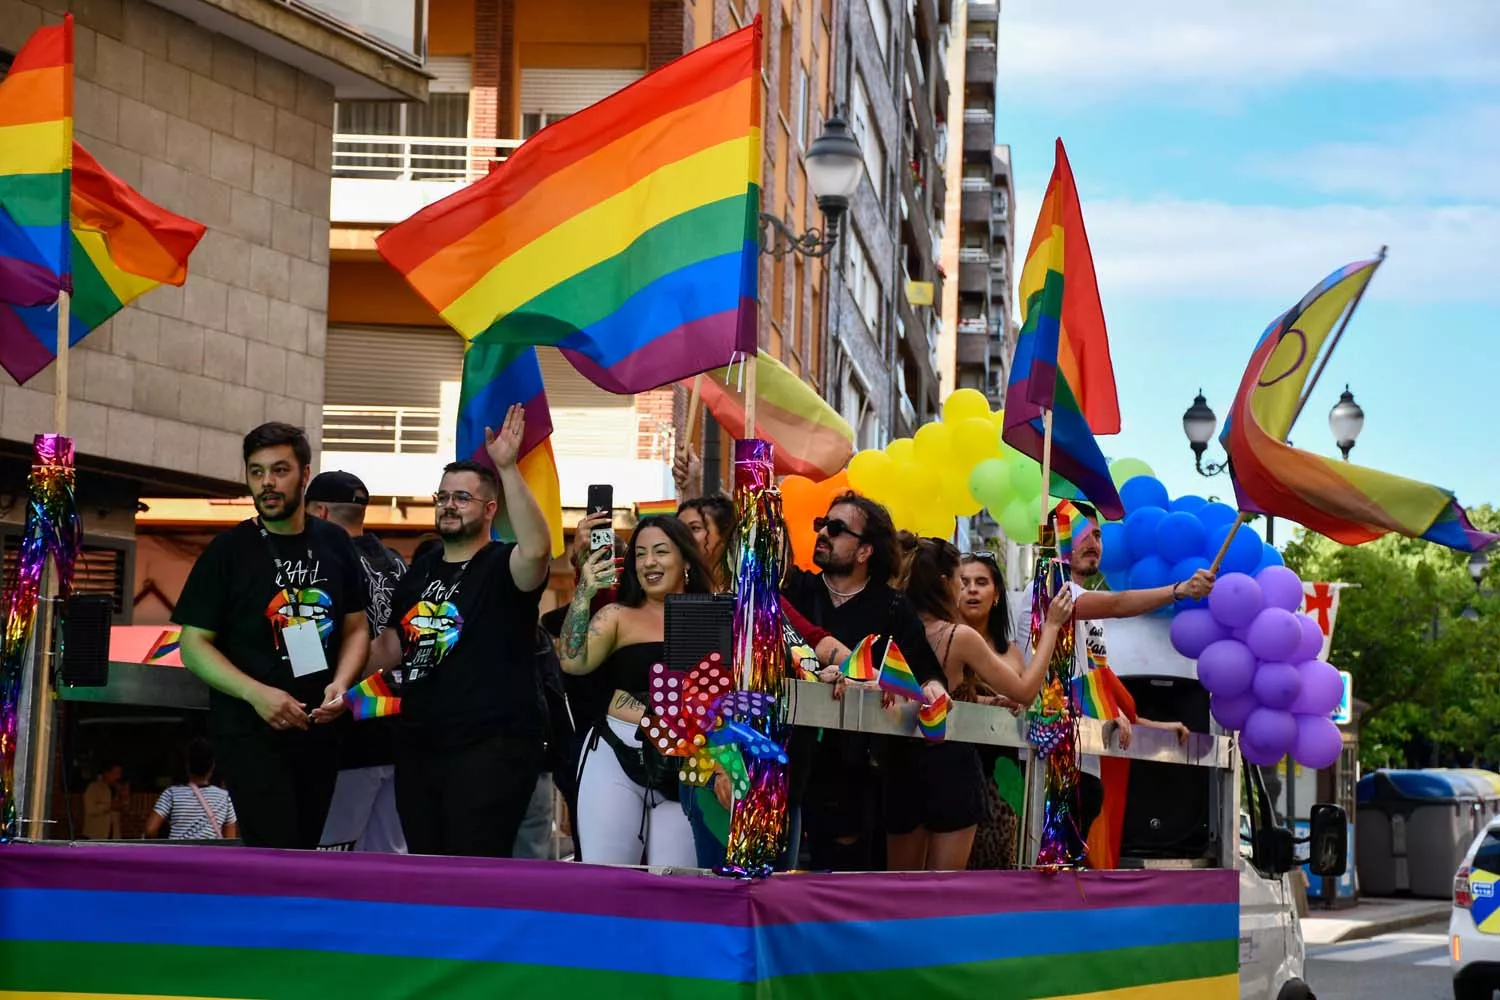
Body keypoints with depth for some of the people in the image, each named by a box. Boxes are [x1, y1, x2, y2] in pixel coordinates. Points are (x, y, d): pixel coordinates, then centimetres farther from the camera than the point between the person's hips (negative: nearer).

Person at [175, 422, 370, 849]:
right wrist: (256, 693, -20)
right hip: (249, 732, -5)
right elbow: (194, 643, -5)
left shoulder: (334, 545, 7)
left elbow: (356, 628, 14)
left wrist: (341, 683, -7)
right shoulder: (229, 551, -4)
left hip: (319, 730, 5)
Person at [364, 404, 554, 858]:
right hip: (418, 744, 8)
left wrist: (508, 469, -37)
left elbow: (537, 548, -30)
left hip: (492, 748, -8)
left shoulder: (503, 566, -6)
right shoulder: (419, 572, 15)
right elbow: (392, 644, 24)